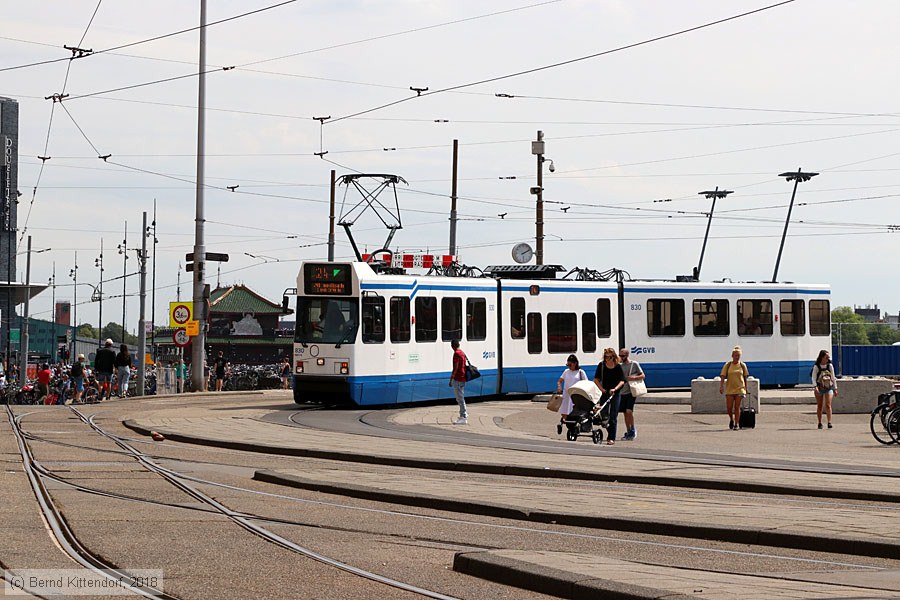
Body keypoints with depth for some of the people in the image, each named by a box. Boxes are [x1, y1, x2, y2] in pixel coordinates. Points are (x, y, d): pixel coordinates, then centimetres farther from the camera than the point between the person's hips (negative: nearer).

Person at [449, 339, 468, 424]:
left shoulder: (456, 354, -14)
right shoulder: (462, 353, 14)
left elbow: (455, 368, -19)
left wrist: (451, 379, -16)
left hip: (457, 379, -10)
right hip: (463, 379, 10)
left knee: (460, 398, -7)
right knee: (461, 398, 16)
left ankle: (463, 417, -8)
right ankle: (463, 415, 20)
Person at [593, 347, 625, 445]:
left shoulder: (618, 367, -5)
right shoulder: (601, 365, 1)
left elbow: (622, 381, -7)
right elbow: (596, 379, 5)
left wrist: (615, 389, -22)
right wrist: (601, 389, -7)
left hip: (615, 393, -3)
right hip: (605, 392, 3)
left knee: (613, 416, -7)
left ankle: (612, 438, -4)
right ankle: (610, 433, 26)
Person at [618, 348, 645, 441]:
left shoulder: (634, 364, -2)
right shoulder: (620, 366, 13)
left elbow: (642, 376, -2)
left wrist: (633, 378, -18)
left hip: (631, 392, -6)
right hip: (622, 393, 6)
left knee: (629, 411, -18)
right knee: (625, 413, 7)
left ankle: (633, 430, -3)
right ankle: (628, 432, 15)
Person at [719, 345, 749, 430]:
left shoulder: (742, 365, 5)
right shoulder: (727, 365, 2)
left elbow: (745, 378, 11)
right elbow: (723, 376, -2)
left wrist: (746, 388, 11)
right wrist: (721, 386, -13)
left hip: (740, 389, 0)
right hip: (729, 389, 0)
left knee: (737, 407, -4)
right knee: (729, 408, -1)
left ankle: (737, 424, 3)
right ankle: (731, 419, 26)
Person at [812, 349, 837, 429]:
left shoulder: (830, 366, 4)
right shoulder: (816, 367, -4)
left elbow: (833, 377, 10)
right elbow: (814, 378, -8)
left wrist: (835, 389, 12)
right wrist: (815, 387, -23)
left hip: (829, 388, 1)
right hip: (819, 388, -1)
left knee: (828, 405, -13)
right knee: (819, 406, 6)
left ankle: (829, 422, -16)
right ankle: (820, 423, 15)